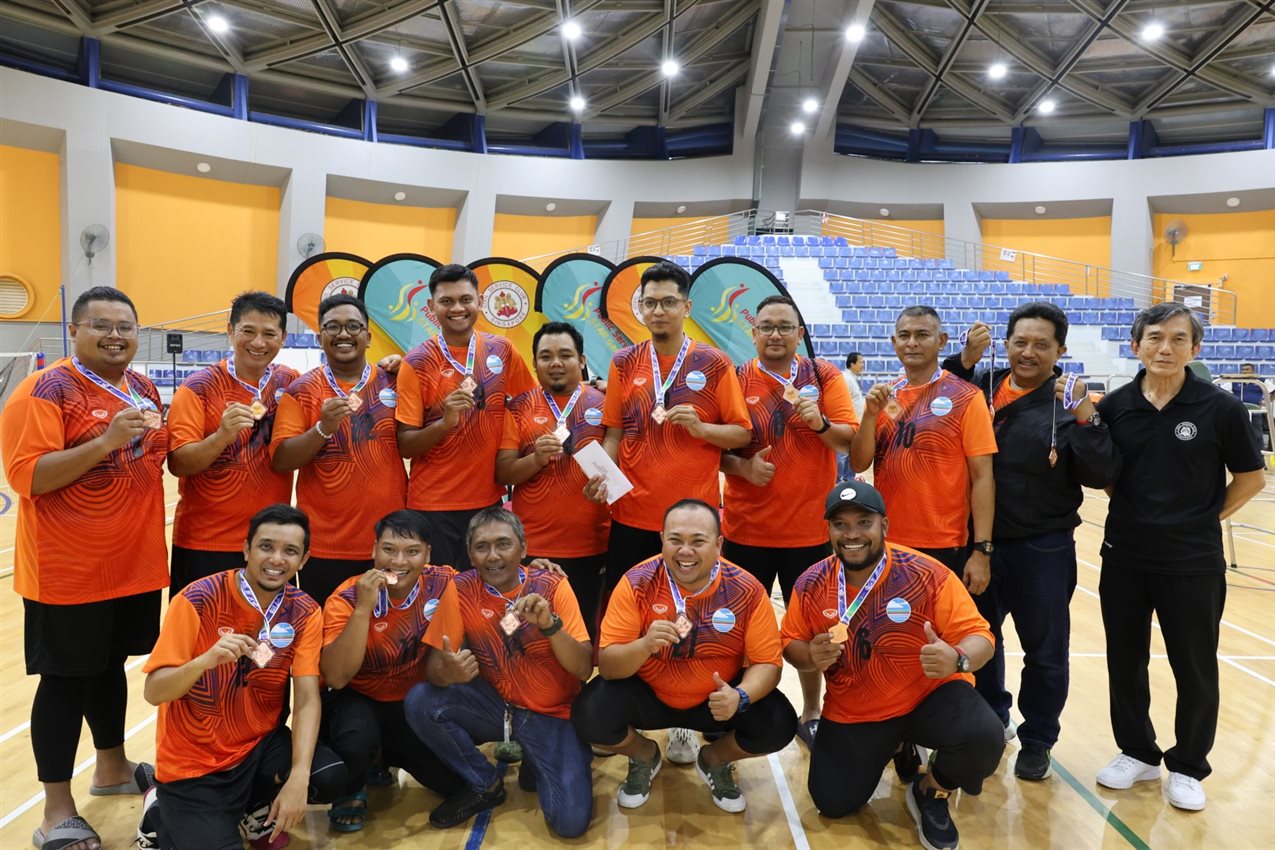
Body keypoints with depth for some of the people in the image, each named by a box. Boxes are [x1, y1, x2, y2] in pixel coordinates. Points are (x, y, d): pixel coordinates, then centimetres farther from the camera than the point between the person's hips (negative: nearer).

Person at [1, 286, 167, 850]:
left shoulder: (144, 389, 9)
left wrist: (149, 443, 4)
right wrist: (106, 440, -28)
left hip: (134, 564, 7)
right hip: (69, 569, -7)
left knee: (110, 665, 21)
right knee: (66, 680, 4)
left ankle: (113, 768, 39)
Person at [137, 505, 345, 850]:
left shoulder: (304, 613, -7)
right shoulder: (198, 600, -17)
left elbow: (307, 700, -13)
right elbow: (153, 693, -17)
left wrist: (298, 779, -26)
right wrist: (205, 661, -38)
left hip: (260, 747, 3)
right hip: (193, 763, -3)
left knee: (330, 776, -22)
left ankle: (254, 807, 11)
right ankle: (163, 816, 14)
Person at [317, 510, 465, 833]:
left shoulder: (443, 584, -16)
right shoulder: (347, 598, -21)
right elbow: (335, 679, -31)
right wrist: (363, 609, -39)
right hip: (359, 700, -3)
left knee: (457, 780, -8)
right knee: (355, 743, -34)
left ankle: (389, 755, 22)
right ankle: (350, 793, 3)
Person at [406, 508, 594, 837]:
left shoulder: (552, 586, -14)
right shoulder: (461, 589, -10)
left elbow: (584, 670, -17)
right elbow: (433, 668, -11)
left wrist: (549, 623, -35)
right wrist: (448, 673, -35)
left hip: (552, 714, -2)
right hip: (494, 706, 2)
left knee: (571, 821, -20)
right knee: (420, 702, -23)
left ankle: (535, 766, 14)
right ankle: (486, 784, 1)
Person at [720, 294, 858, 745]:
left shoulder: (824, 376, 2)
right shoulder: (735, 381, 1)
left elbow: (849, 438, -4)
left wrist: (820, 424, -23)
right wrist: (742, 466, -16)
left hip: (811, 527, 1)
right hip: (746, 527, 0)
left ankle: (811, 714, 28)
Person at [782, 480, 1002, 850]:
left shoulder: (928, 575, -20)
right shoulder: (811, 584, -11)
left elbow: (978, 635, -17)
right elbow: (791, 642, 2)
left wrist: (957, 660, -40)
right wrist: (810, 657, -22)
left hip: (931, 696, -2)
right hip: (852, 712, 3)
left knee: (984, 740, -30)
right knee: (832, 803, -1)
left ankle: (931, 793, 6)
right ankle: (876, 750, 33)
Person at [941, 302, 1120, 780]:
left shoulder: (1071, 402, -9)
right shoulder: (980, 385, 0)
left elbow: (1101, 476, -14)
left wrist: (1084, 418, -27)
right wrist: (964, 360, -13)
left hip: (1042, 550, -3)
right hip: (978, 542, 3)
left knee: (1045, 652, 12)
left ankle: (1037, 741, 32)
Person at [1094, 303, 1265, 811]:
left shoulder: (1220, 408, -9)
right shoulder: (1115, 406, -2)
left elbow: (1251, 478, 1)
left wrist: (1206, 518, -2)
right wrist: (1136, 508, 0)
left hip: (1193, 561, -2)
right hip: (1123, 557, 3)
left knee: (1195, 669, 11)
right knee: (1125, 661, 13)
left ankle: (1187, 767, 30)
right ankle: (1137, 753, 33)